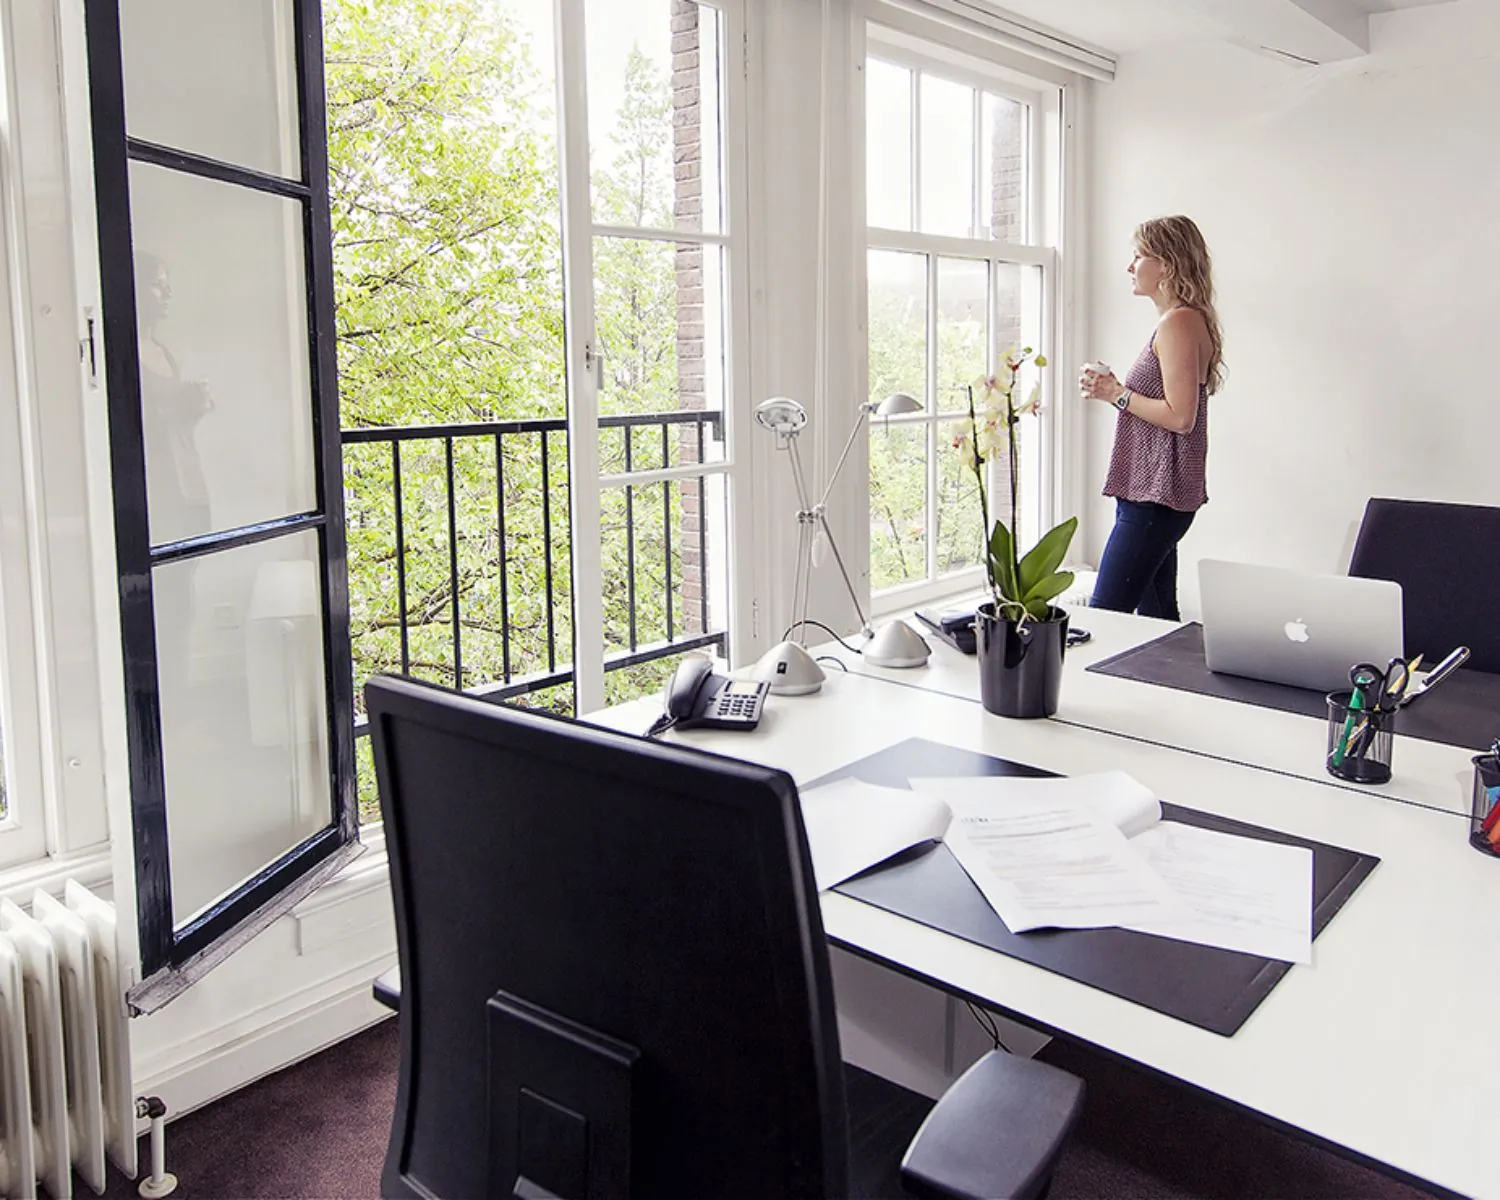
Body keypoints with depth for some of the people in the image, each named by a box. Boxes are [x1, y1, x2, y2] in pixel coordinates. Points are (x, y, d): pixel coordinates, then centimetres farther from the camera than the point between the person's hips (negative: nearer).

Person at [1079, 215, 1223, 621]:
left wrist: (1118, 394, -11)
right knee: (1157, 617, 14)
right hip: (1152, 492, 11)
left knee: (1104, 616, -12)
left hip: (1155, 495, -11)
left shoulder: (1179, 322, -13)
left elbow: (1180, 417, -20)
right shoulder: (1182, 320, 19)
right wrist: (1112, 389, 10)